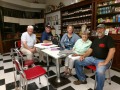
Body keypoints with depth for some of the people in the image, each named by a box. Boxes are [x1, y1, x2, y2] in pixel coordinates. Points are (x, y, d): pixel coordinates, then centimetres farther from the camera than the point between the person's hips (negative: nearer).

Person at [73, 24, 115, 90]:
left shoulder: (108, 38, -4)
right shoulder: (95, 39, 17)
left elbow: (112, 50, -18)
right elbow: (90, 50, 17)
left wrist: (105, 62, -25)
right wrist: (83, 56, 0)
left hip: (103, 60, -6)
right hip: (92, 58, 7)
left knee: (100, 72, -39)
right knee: (77, 62, -1)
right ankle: (82, 79, 15)